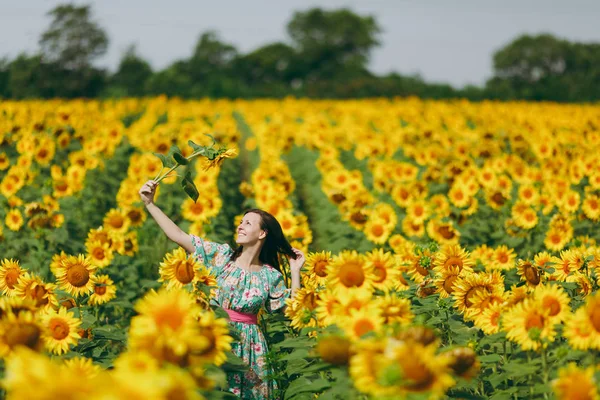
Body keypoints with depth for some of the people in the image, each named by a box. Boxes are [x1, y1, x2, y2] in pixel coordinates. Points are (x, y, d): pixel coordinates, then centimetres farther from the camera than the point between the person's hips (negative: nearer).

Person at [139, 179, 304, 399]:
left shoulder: (271, 276, 2)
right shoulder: (221, 255, 0)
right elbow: (178, 236, -5)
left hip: (247, 344, 0)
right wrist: (150, 204, -11)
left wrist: (295, 272, -1)